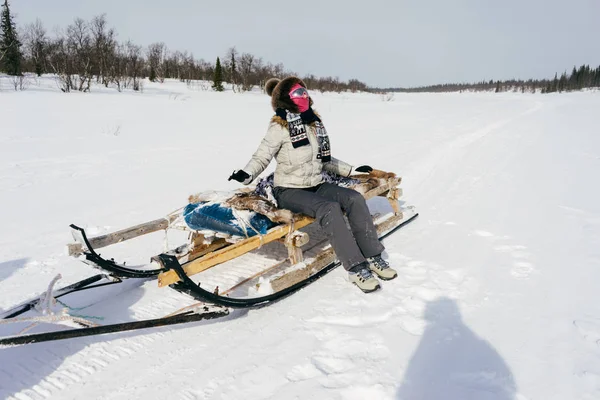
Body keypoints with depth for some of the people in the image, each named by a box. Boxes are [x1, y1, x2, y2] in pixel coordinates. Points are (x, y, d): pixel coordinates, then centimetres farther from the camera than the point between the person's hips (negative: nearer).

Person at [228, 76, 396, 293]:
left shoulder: (314, 123, 11)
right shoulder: (280, 127, -10)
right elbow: (261, 157, -10)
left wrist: (351, 170, 20)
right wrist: (247, 174, -30)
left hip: (316, 186, 7)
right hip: (289, 190, -6)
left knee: (355, 198, -15)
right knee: (329, 208, -32)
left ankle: (372, 257, -12)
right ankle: (356, 268, -29)